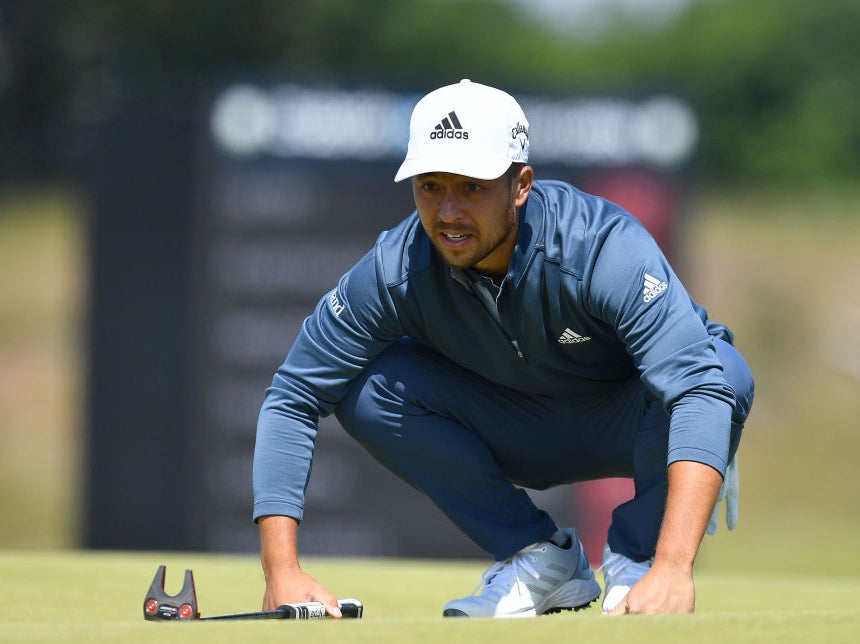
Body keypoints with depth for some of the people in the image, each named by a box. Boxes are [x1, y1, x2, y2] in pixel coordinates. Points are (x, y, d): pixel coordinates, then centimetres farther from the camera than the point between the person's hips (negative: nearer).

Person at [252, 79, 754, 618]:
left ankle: (635, 558, -10)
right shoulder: (397, 270, -24)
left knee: (727, 373, -36)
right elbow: (292, 400, -19)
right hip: (524, 441, 3)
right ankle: (540, 560, -7)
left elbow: (701, 389, -46)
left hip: (636, 425, -3)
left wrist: (673, 569, -59)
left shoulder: (604, 248, -35)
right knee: (365, 385, -22)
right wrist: (282, 570, -31)